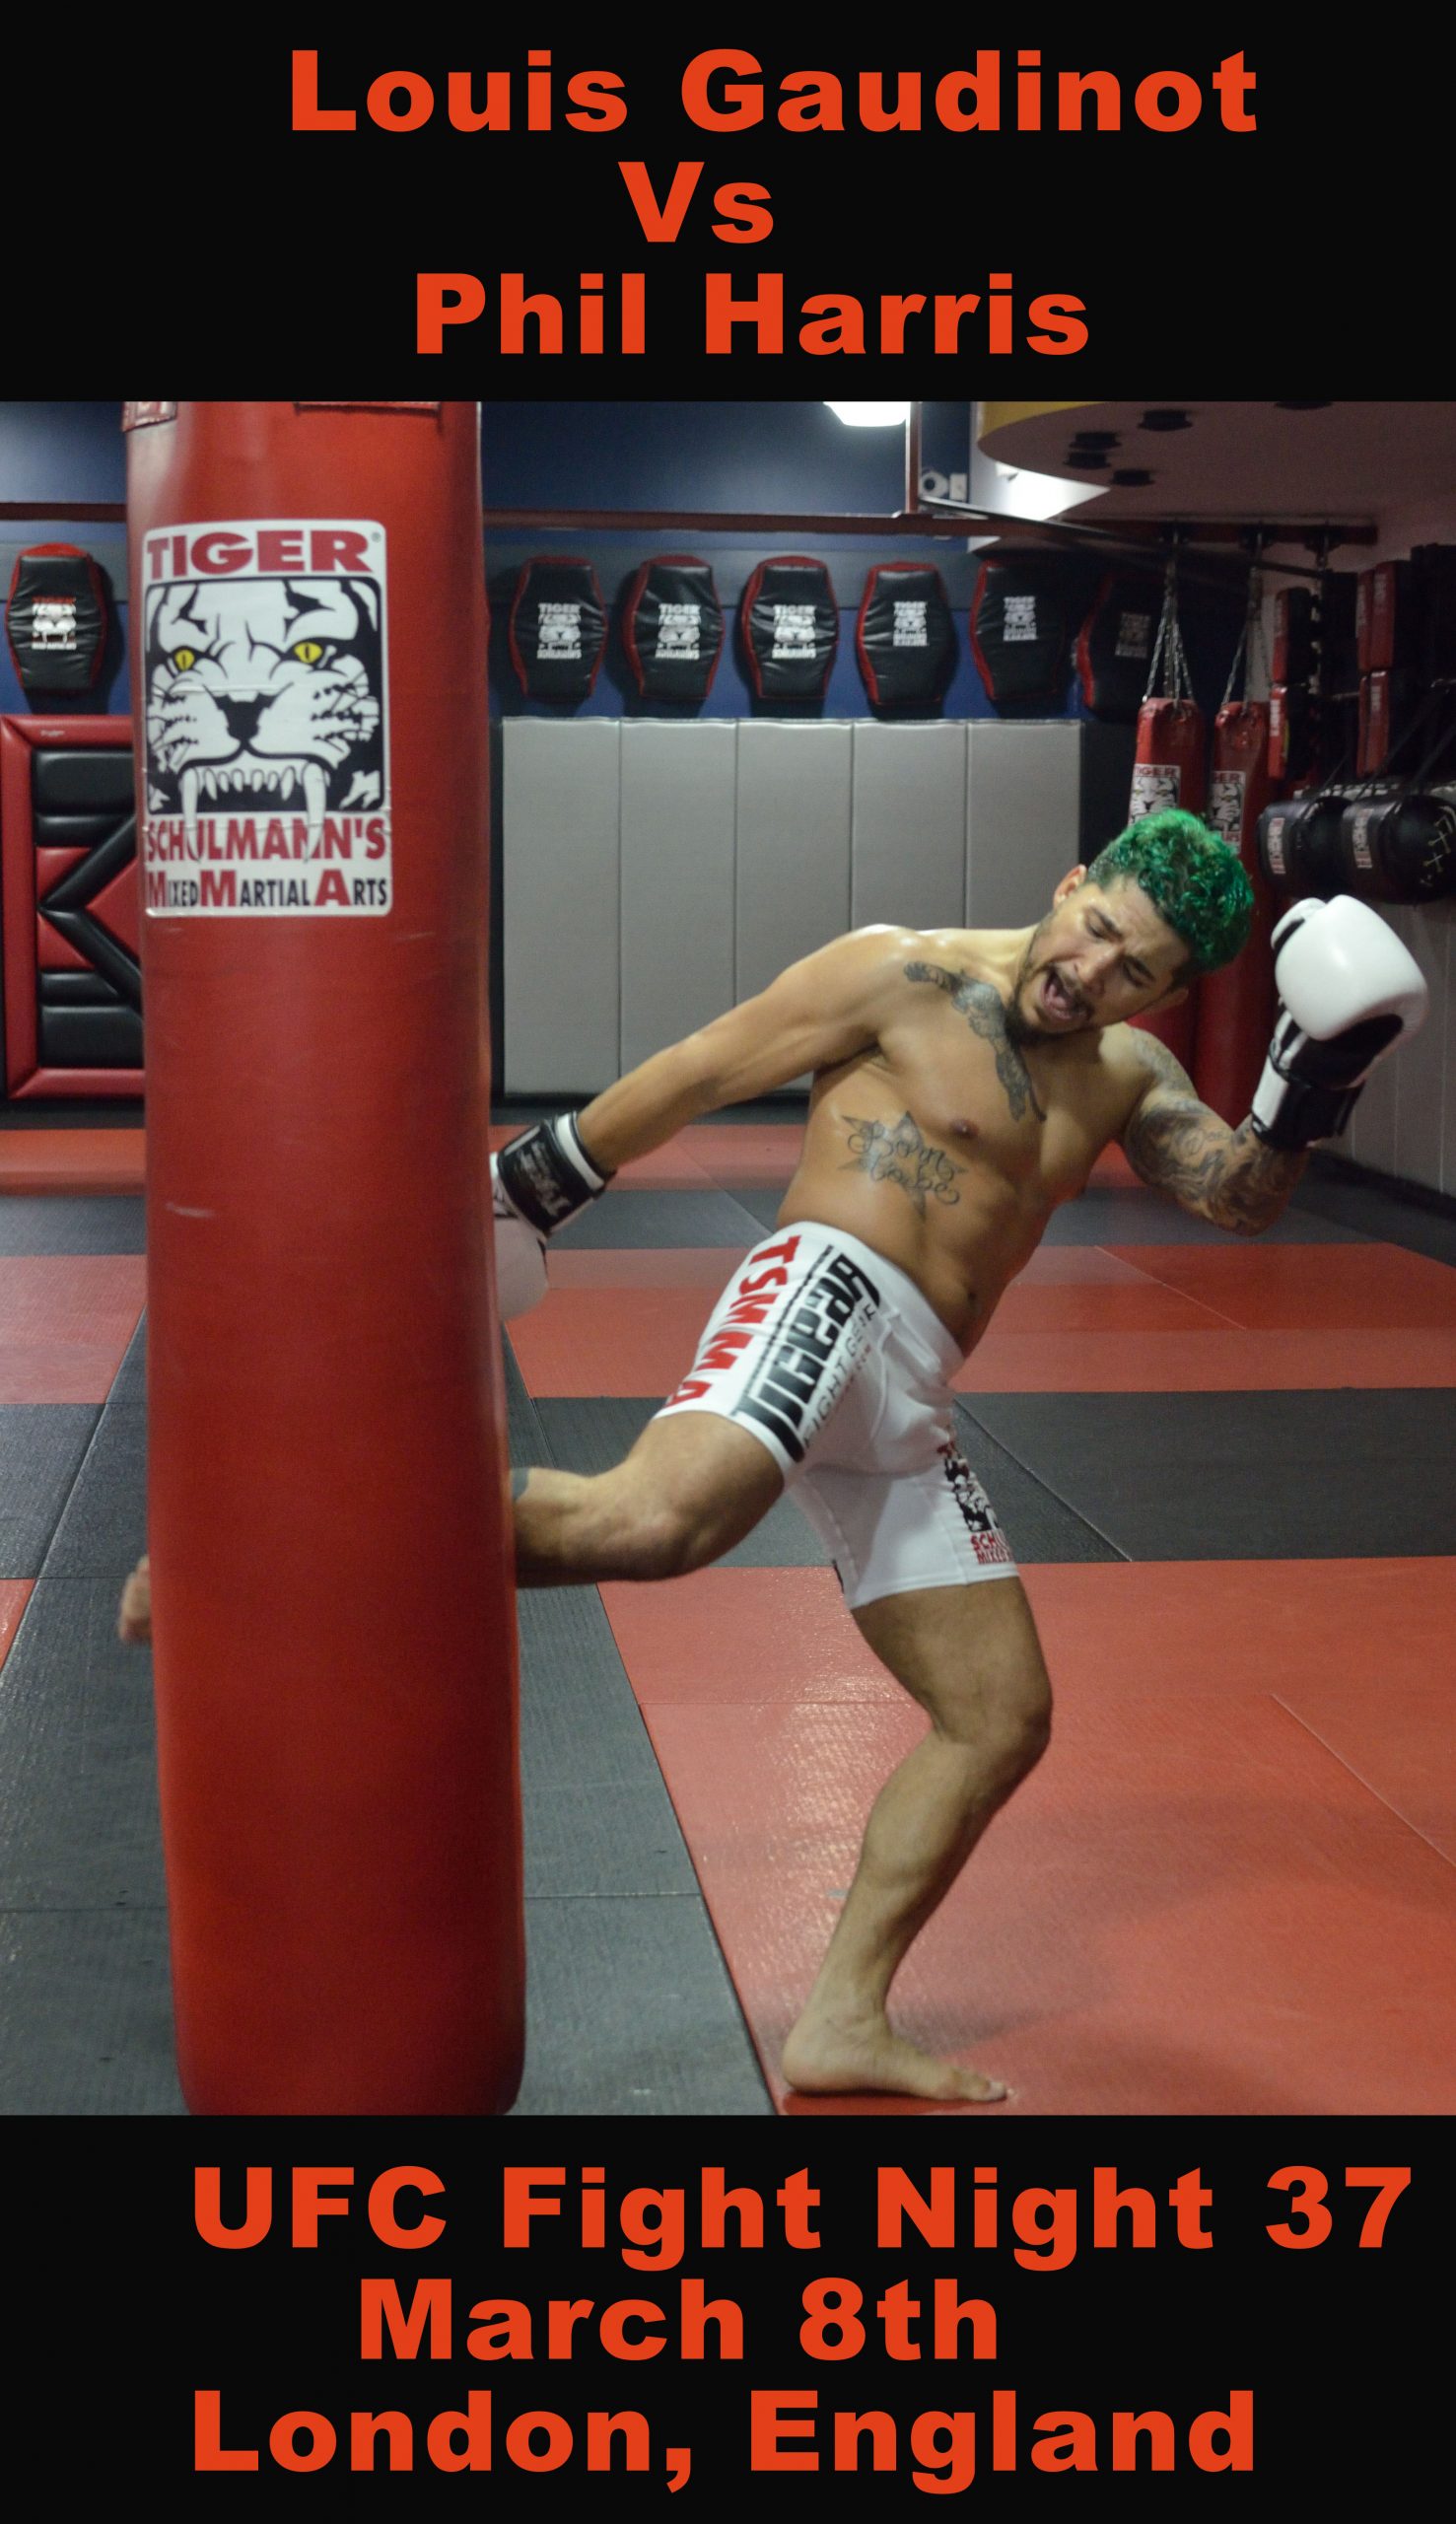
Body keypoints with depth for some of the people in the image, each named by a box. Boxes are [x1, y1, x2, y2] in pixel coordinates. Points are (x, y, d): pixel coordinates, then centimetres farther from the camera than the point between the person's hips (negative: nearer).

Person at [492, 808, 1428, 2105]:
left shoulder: (1126, 1069, 19)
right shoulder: (907, 976, -1)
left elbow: (1238, 1195, 7)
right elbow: (698, 1073, 2)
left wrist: (1303, 1104, -13)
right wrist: (534, 1183, 5)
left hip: (903, 1411, 8)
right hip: (829, 1300, -8)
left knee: (1002, 1718, 9)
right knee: (658, 1522, -40)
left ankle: (844, 2024, 15)